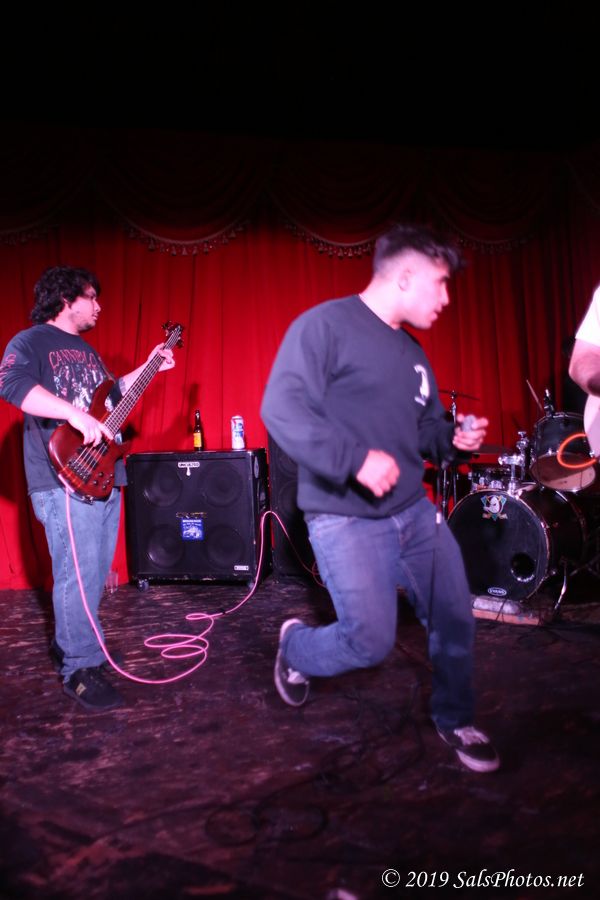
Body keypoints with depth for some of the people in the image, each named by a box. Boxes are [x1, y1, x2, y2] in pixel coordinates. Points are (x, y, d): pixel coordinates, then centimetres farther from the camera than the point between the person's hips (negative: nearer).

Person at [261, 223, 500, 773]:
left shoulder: (412, 351, 15)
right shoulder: (326, 325, -11)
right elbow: (281, 408, -21)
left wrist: (453, 438, 3)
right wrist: (357, 458, -27)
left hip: (414, 511, 8)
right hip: (346, 518, -7)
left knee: (456, 620, 8)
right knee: (372, 642, -7)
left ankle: (455, 720, 34)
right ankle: (296, 649, 26)